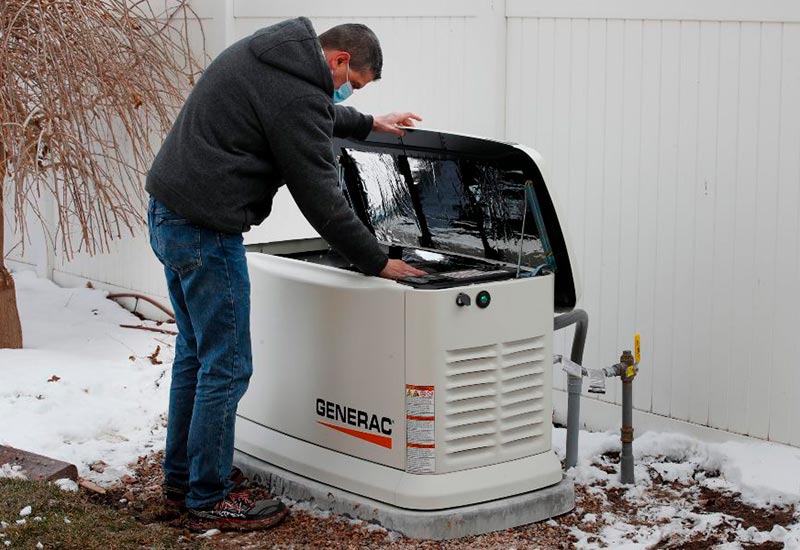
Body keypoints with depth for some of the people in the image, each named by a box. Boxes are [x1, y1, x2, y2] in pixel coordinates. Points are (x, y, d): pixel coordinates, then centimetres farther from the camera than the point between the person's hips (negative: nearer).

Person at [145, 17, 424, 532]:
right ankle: (210, 498, 8)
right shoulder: (297, 94, -18)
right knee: (226, 366, -1)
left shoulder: (272, 49, 12)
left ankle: (183, 475, 31)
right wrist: (378, 262, -6)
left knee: (195, 352, 20)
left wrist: (368, 123, 43)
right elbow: (322, 200, -15)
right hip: (206, 230, -11)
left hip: (168, 211, 11)